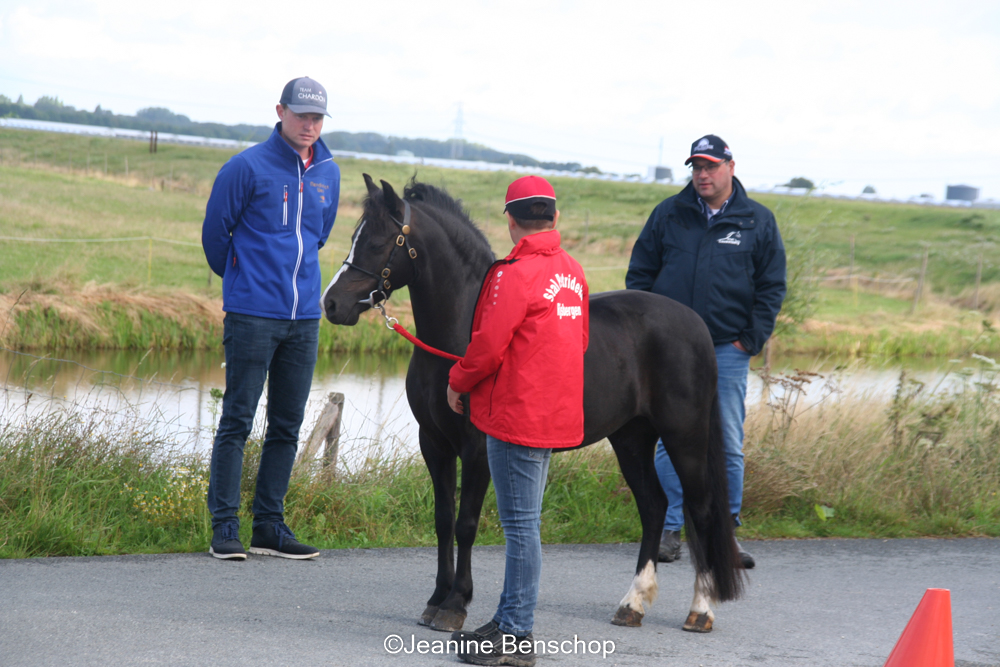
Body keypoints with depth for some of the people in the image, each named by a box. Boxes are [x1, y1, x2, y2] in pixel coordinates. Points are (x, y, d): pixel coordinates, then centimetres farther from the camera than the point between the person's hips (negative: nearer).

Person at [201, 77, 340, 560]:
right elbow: (215, 230, 1)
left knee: (288, 426, 8)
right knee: (237, 421, -3)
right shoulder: (247, 168, -8)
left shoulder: (329, 174, 9)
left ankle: (270, 524, 16)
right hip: (251, 315, -6)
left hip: (304, 317, 6)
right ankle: (224, 525, 1)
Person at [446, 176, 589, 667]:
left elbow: (488, 346, -18)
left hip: (517, 415, -9)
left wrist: (458, 382, -1)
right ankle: (511, 621, 24)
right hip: (558, 416, 9)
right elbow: (580, 339, 18)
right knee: (523, 523, 16)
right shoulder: (573, 272, 10)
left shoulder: (515, 275, -17)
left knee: (520, 525, -5)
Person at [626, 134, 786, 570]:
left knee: (728, 445, 1)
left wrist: (753, 338, -2)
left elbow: (772, 285, 7)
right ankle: (669, 529, 7)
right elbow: (640, 273, 11)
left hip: (727, 351, 0)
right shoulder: (669, 215, 8)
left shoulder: (758, 222, 6)